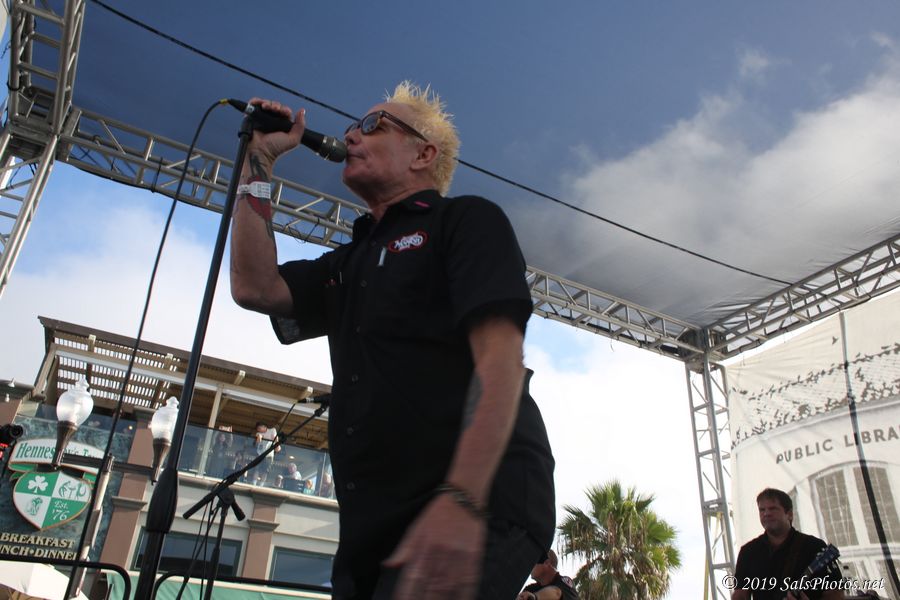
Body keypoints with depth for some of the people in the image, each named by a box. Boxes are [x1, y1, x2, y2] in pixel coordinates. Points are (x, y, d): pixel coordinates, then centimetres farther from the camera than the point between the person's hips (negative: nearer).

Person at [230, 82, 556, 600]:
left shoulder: (467, 219, 1)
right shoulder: (351, 264, 25)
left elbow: (501, 357, -13)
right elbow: (255, 288, 9)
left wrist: (461, 501, -26)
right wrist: (259, 162, 15)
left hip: (481, 508, -7)